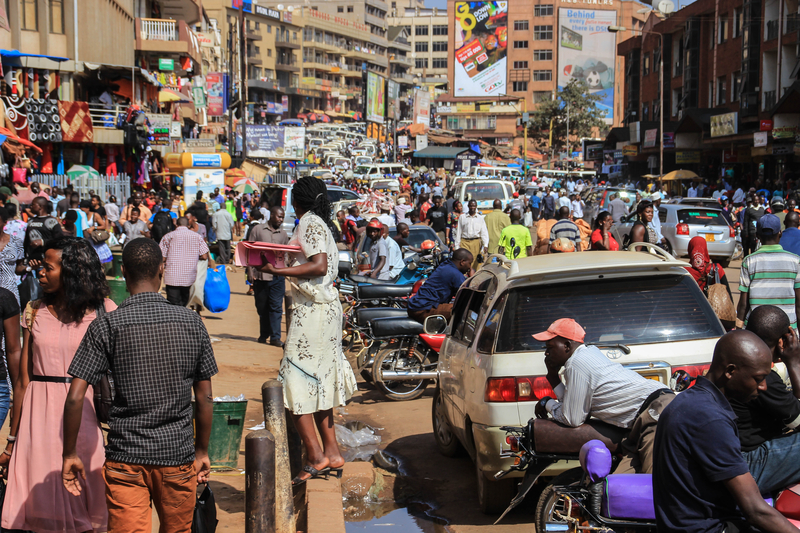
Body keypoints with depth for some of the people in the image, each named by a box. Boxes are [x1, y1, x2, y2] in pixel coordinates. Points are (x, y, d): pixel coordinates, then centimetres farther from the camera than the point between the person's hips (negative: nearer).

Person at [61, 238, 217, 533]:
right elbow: (204, 398, 2)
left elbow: (75, 398, -10)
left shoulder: (106, 326, -7)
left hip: (125, 456, -2)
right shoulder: (191, 323, -2)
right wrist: (202, 451, 14)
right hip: (178, 454, 2)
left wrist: (70, 454, 2)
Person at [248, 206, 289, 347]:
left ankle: (275, 336, -3)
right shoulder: (257, 230, 5)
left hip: (277, 276, 1)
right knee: (262, 307, 8)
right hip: (260, 275, -1)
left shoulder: (283, 234, 13)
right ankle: (264, 334, 21)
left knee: (276, 307, -5)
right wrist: (252, 272, -3)